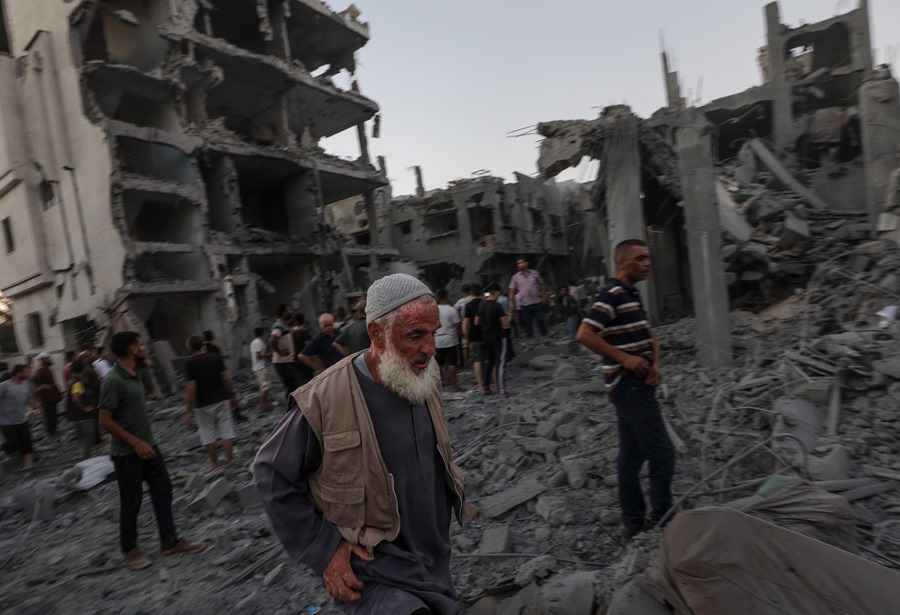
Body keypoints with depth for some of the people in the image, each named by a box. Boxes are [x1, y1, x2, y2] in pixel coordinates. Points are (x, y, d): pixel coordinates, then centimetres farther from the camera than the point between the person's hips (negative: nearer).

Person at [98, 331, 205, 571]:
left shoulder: (134, 375, 6)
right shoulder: (112, 381, -20)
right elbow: (105, 421, -21)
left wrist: (147, 441, 19)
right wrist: (135, 443, -21)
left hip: (149, 446, 8)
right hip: (128, 453, -8)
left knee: (163, 491, 10)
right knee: (131, 502, 7)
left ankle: (170, 542, 20)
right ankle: (130, 550, 26)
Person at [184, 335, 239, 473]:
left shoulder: (189, 363, -12)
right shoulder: (216, 357, 0)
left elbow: (191, 389, -16)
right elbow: (226, 379, 1)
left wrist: (189, 411, -13)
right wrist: (232, 396, 11)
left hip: (204, 405, -3)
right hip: (221, 400, 3)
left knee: (209, 435, 9)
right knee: (226, 431, 7)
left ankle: (215, 465, 17)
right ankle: (230, 460, 10)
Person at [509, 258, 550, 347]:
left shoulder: (535, 273, 3)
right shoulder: (515, 277, 1)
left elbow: (541, 285, 12)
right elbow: (512, 291, -1)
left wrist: (544, 295, 8)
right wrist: (511, 302, -8)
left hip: (537, 302, 0)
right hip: (524, 305, 0)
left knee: (541, 321, 6)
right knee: (527, 324, 5)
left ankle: (545, 338, 20)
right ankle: (530, 341, 15)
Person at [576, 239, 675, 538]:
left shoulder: (633, 294, 14)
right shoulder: (612, 294, -16)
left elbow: (649, 335, 17)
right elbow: (585, 334, -25)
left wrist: (655, 363, -2)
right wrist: (625, 359, -20)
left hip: (637, 384, 10)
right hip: (628, 385, -10)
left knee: (633, 454, 15)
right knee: (662, 453, -2)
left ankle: (633, 519, 26)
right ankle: (661, 518, 14)